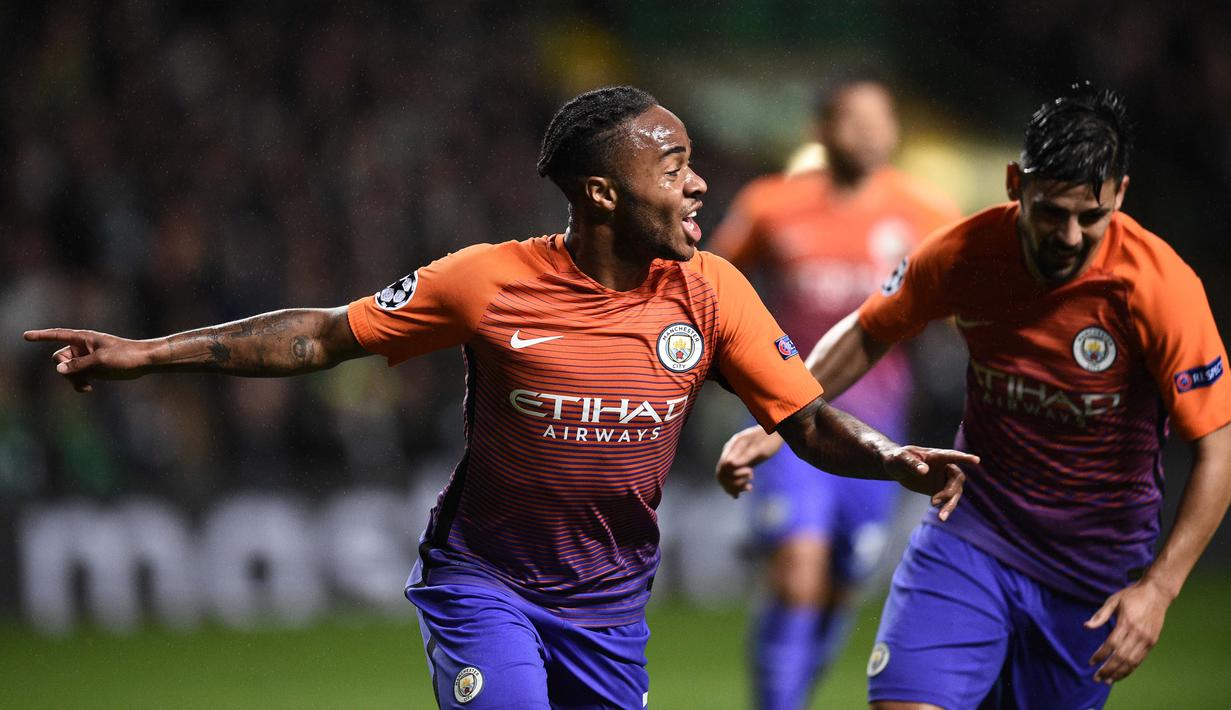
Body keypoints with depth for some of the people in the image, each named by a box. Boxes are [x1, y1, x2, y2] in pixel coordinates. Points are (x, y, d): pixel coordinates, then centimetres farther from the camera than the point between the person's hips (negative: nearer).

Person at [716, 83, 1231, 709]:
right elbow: (866, 334, 9)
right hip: (972, 532, 1)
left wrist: (1158, 587, -23)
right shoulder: (966, 253, -10)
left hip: (1094, 571, -1)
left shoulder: (1161, 286, -19)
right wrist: (775, 424, 0)